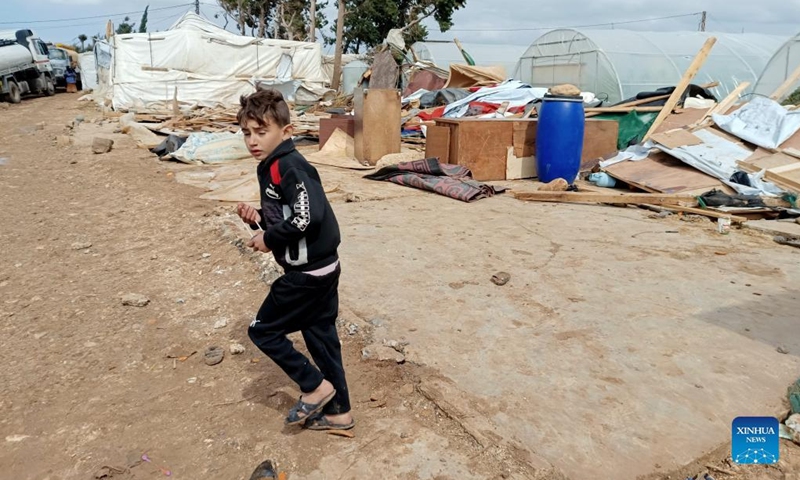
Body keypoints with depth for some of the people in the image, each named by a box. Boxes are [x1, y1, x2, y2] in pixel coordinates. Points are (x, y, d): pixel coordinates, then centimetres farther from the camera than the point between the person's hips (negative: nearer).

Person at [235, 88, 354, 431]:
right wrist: (258, 218, 0)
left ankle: (315, 386, 14)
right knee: (321, 336, 16)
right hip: (322, 267, 10)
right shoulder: (270, 167, 12)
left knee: (263, 330, 5)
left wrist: (270, 239, -18)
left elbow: (309, 216, -30)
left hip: (307, 273, -10)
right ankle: (338, 412, 29)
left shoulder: (288, 167, -19)